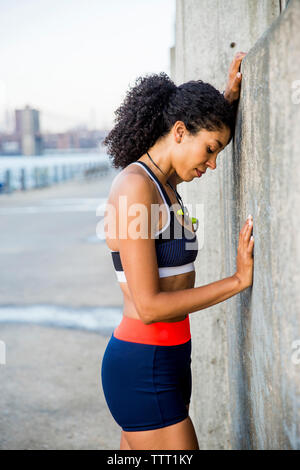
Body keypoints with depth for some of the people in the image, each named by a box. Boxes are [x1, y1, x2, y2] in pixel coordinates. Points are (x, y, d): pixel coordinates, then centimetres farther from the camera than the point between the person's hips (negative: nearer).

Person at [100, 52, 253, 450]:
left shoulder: (160, 181, 10)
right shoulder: (134, 186, -18)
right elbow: (149, 306, -22)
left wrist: (231, 95, 16)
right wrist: (238, 280, -16)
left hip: (165, 358, 9)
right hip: (144, 369, -9)